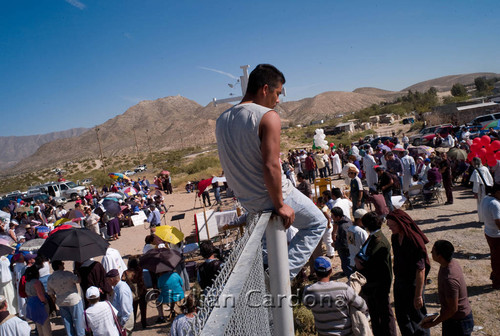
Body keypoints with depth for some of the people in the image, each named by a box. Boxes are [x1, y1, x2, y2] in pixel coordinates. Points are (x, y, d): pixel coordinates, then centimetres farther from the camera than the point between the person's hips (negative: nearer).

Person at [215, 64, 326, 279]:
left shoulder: (222, 121, 3)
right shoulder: (268, 116, -19)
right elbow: (271, 166, -27)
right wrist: (280, 205, -17)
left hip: (246, 202, 8)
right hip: (272, 196, -7)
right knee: (317, 223, 15)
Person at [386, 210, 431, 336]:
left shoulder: (414, 240, -23)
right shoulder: (395, 238, 0)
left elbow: (421, 269, -22)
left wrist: (418, 295, -21)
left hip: (413, 283, -7)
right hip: (399, 282, 7)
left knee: (416, 317, 7)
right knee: (401, 316, 17)